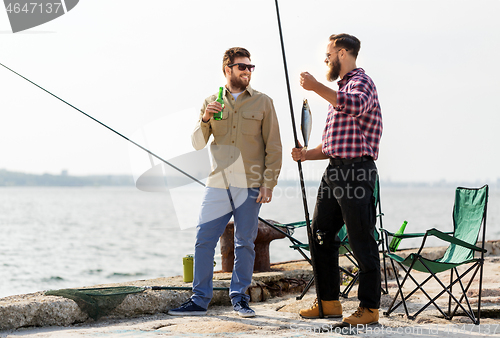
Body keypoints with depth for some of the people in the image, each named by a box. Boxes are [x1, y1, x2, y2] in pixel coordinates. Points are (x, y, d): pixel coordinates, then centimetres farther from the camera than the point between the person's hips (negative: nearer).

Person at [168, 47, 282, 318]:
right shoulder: (211, 102, 11)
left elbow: (273, 147, 4)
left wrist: (268, 183, -4)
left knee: (244, 244, 3)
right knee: (203, 241, -2)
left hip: (249, 185, -2)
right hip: (218, 184, 2)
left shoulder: (262, 102, 6)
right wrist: (205, 119, -10)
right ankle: (199, 300, 5)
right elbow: (197, 144, 9)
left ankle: (239, 298, 14)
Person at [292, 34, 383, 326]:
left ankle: (370, 308, -1)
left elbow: (355, 106, -32)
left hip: (356, 172, -10)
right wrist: (306, 154, 12)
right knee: (321, 237, 10)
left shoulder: (361, 82, -5)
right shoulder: (340, 89, 24)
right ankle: (329, 302, 19)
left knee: (362, 242, -6)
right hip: (334, 170, 10)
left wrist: (317, 87, -27)